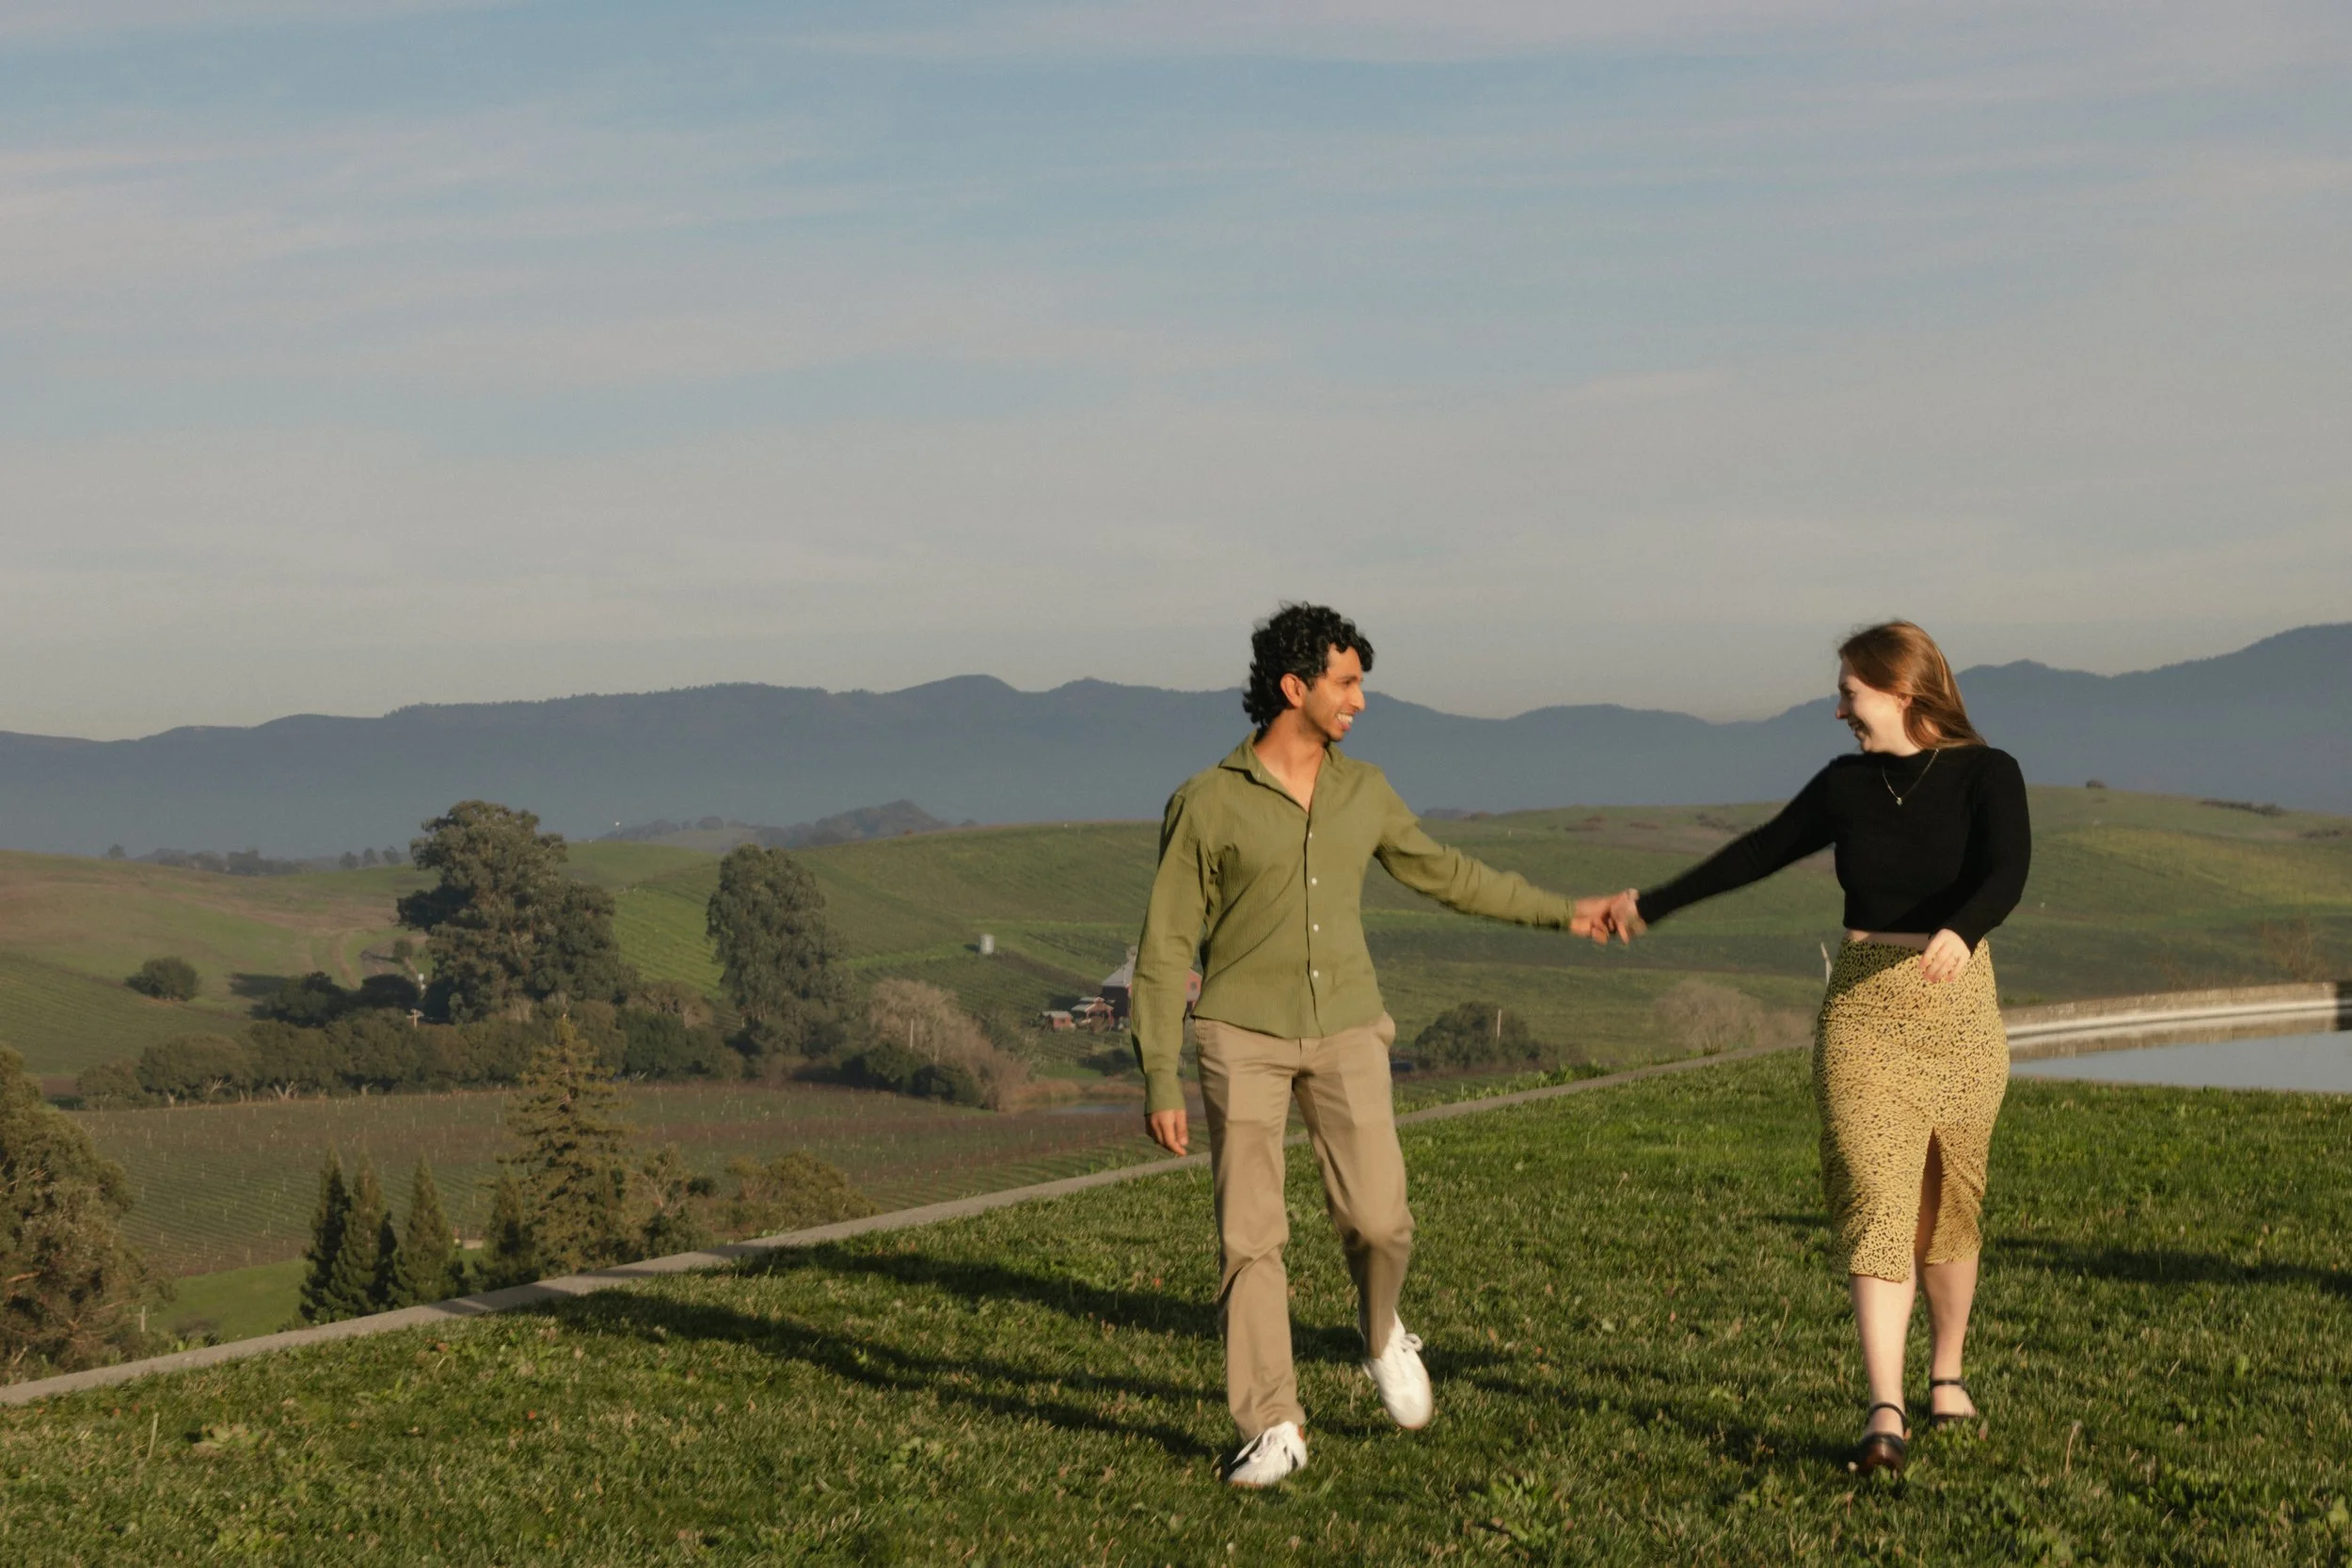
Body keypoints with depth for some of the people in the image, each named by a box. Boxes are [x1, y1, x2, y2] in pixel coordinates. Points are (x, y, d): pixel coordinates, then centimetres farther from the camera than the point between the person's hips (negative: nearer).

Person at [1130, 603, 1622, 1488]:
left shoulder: (1362, 792, 4)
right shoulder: (1205, 804, -9)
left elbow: (1444, 874, 20)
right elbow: (1165, 950, -7)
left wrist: (1560, 912, 25)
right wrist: (1160, 1083, -11)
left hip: (1344, 1035, 3)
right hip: (1243, 1039, -3)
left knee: (1374, 1220, -9)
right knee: (1249, 1234, -8)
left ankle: (1381, 1330, 25)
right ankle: (1273, 1432, 1)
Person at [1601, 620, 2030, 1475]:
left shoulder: (1986, 775, -5)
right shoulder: (1846, 783, 8)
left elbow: (2006, 874, -22)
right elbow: (1758, 852, 20)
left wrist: (1960, 931, -43)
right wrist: (1653, 904, 28)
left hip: (1956, 1005, -2)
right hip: (1860, 1009, 2)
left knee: (1947, 1206, 10)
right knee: (1874, 1203, -11)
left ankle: (1946, 1372, 34)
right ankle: (1885, 1415, -18)